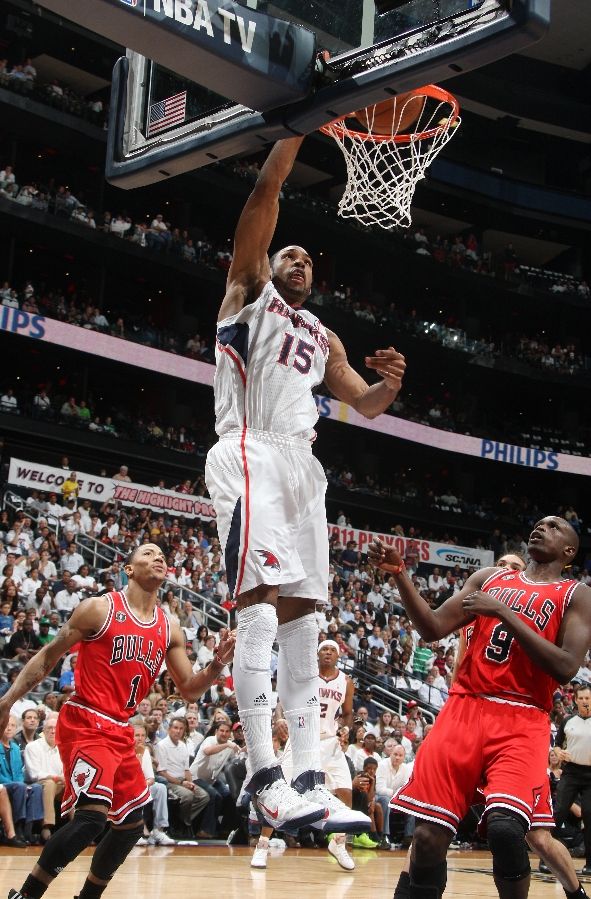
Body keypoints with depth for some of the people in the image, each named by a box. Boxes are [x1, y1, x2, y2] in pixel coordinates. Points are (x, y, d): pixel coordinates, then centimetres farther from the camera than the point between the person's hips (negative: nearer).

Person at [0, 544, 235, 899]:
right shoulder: (100, 609, -6)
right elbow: (49, 656, 0)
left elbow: (190, 689, 13)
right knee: (93, 815, -22)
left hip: (121, 732, 8)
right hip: (84, 722, -7)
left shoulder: (170, 630, 9)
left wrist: (219, 662, -7)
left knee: (132, 823, 11)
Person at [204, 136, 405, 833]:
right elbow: (264, 193, 2)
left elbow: (365, 407, 26)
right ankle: (265, 779, -24)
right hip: (250, 455, -7)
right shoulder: (250, 289, 12)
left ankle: (307, 780, -1)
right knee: (259, 607, -18)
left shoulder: (324, 338, 29)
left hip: (302, 464, 7)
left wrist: (389, 384, 3)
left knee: (299, 616, 1)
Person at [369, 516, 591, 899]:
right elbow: (433, 628, 11)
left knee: (505, 827, -25)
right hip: (465, 710, 4)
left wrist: (503, 612, -11)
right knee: (429, 833, -5)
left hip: (522, 722, -3)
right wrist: (399, 573, -2)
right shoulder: (488, 578, 18)